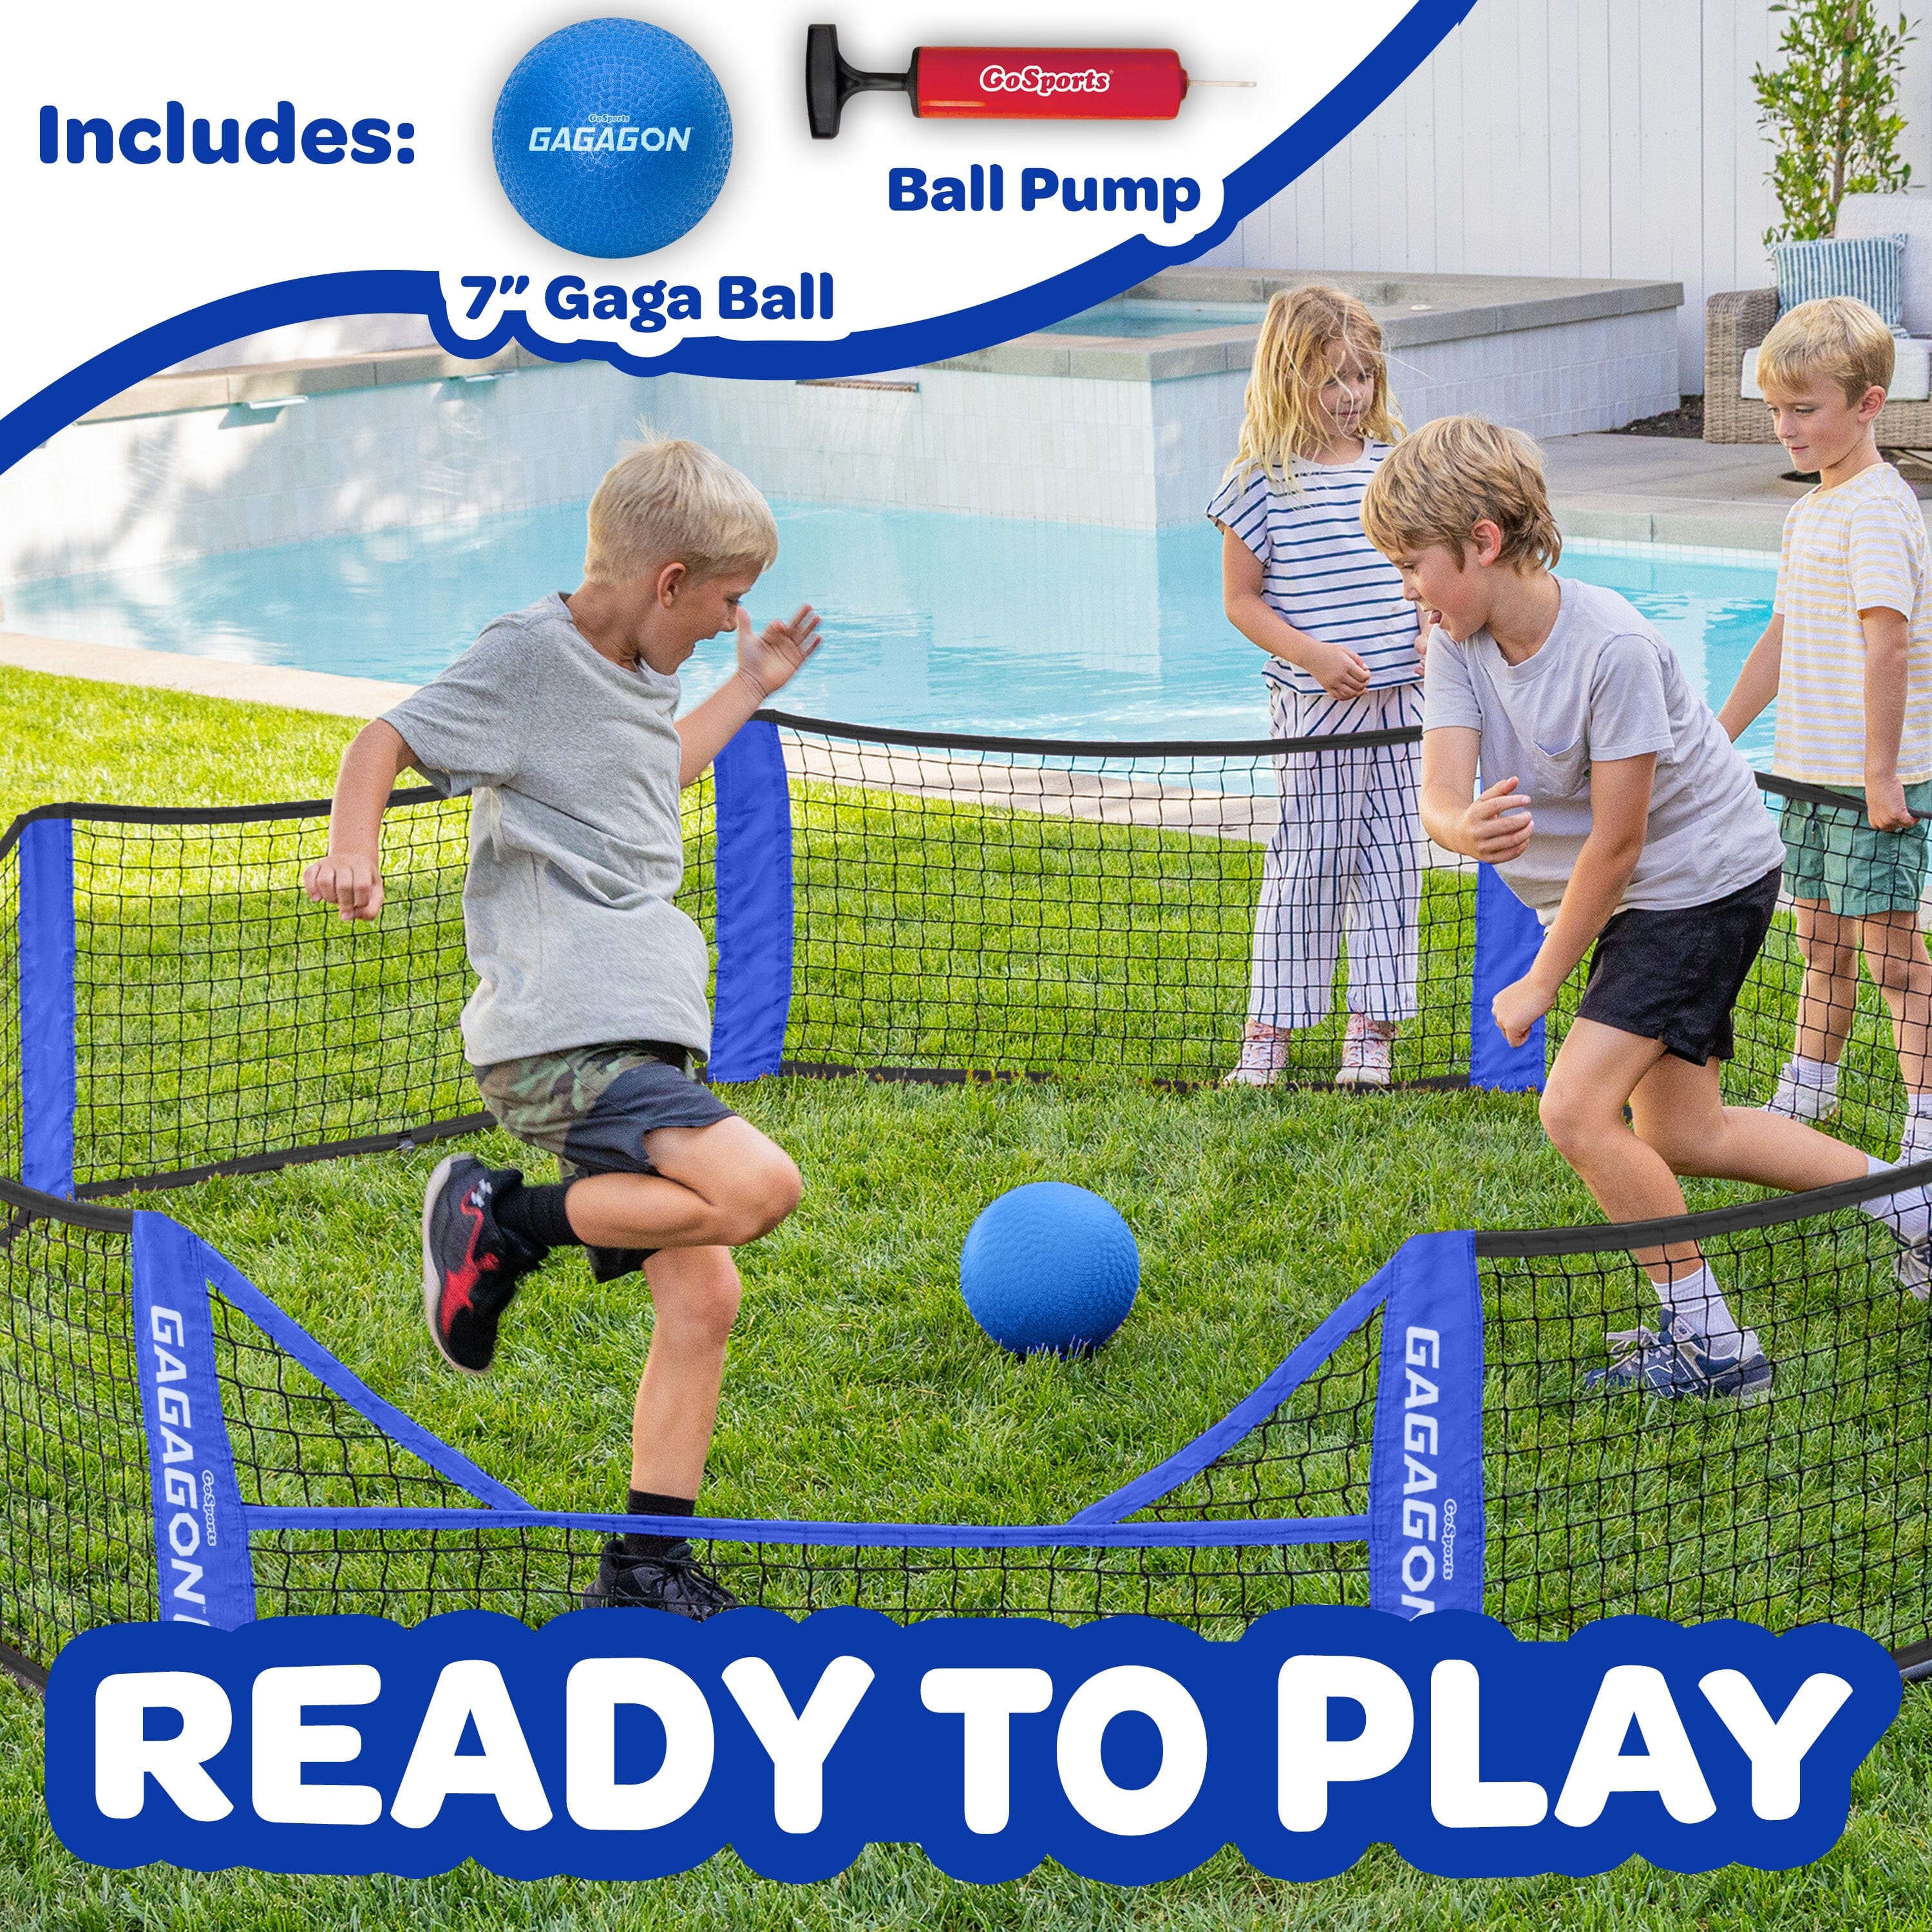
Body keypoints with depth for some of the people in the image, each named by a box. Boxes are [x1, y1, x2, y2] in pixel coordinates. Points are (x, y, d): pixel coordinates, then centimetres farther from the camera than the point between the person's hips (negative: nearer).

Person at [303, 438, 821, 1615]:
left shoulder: (640, 670, 19)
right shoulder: (531, 657, -8)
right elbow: (389, 743, -9)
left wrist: (749, 690, 45)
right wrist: (355, 848, -27)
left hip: (632, 1040, 9)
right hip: (562, 1041, -9)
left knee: (703, 1296, 5)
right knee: (758, 1187, -27)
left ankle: (646, 1571, 11)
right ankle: (507, 1223, -10)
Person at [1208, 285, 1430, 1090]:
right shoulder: (1263, 481, -7)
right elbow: (1241, 600, -4)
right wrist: (1313, 655, -17)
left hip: (1401, 702, 4)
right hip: (1313, 709, -4)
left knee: (1391, 862, 6)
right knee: (1306, 861, -1)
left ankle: (1371, 1026, 15)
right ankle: (1269, 1029, 8)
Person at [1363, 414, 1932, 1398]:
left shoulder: (1613, 648, -29)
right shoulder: (1458, 646, -8)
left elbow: (1616, 841, -24)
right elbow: (1440, 793, -21)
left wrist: (1542, 983, -17)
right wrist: (1468, 828, -47)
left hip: (1708, 880, -9)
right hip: (1637, 900, 9)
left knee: (1577, 1110, -17)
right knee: (1680, 1135, 14)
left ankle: (1711, 1345, -7)